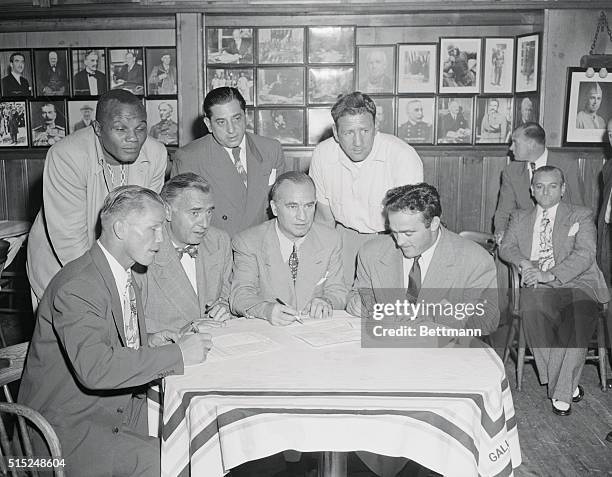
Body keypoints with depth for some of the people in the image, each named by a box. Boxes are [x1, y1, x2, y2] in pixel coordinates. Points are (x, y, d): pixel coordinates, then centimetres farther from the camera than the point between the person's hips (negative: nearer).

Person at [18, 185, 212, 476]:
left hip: (121, 406, 9)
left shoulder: (124, 275, 9)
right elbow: (94, 368, -34)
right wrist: (177, 354, -28)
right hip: (67, 425, -9)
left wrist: (147, 343, 1)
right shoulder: (76, 286, -23)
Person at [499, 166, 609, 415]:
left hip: (576, 283, -1)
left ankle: (561, 393, -24)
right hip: (537, 286, 2)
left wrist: (549, 275, -18)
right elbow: (506, 248, 14)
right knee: (533, 310, -33)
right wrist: (524, 262, -9)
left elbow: (585, 254, -3)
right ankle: (567, 385, -19)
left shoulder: (581, 216, 12)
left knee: (579, 313, -35)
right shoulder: (520, 218, 23)